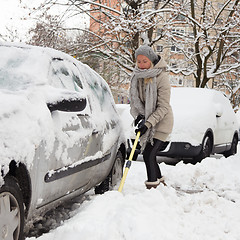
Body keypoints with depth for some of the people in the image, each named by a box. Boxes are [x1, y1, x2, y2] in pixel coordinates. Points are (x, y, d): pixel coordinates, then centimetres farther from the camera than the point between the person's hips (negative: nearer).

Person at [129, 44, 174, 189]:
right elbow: (134, 99, 4)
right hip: (147, 120, 7)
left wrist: (148, 123, -29)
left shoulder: (162, 77, -21)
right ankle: (160, 180, 35)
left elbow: (163, 107, -21)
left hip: (161, 122, -7)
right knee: (149, 154, 14)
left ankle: (152, 186, -6)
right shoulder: (137, 76, -1)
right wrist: (139, 114, -15)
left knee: (149, 154, -14)